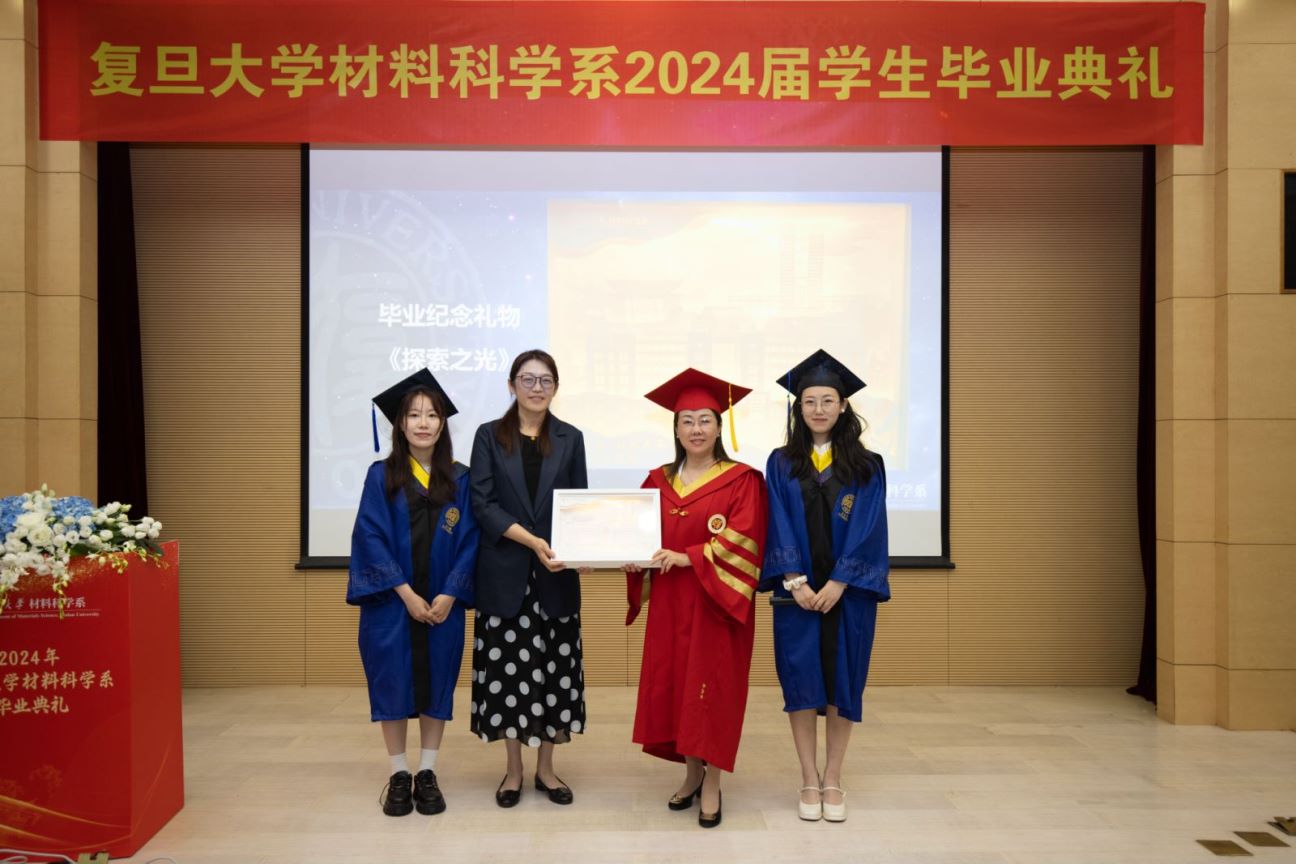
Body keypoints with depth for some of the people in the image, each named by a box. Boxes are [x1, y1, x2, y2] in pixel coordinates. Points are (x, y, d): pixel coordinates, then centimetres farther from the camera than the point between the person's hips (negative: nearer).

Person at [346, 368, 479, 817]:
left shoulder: (460, 478, 2)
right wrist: (406, 593, -14)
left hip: (443, 604, 1)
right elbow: (370, 537, -7)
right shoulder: (381, 475, -1)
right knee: (393, 682, 4)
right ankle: (398, 776, 18)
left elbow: (469, 540, -1)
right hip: (391, 602, -1)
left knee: (437, 682, 6)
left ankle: (427, 774, 19)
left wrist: (449, 595, -12)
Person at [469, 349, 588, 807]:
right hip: (505, 572, -1)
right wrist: (532, 541, -18)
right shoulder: (489, 436, 1)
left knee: (555, 668, 5)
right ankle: (513, 770, 18)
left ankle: (545, 768, 19)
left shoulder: (570, 439, 7)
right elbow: (483, 503, -7)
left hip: (555, 574, 2)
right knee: (508, 668, 3)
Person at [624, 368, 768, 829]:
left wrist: (688, 557, -21)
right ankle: (692, 774, 23)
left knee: (711, 688, -2)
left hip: (716, 601, -4)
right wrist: (634, 556, -10)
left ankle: (712, 786, 9)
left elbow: (742, 540, -13)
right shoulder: (658, 481, 10)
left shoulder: (742, 479, -4)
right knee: (674, 685, 8)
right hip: (669, 602, 5)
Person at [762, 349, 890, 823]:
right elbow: (779, 526, -2)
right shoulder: (781, 463, 4)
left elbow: (867, 530, -5)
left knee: (843, 682, 5)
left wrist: (839, 583, -14)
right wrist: (794, 580, -14)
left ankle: (833, 780, 17)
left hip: (848, 591, 0)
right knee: (800, 681, 2)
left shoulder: (866, 466, 3)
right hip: (797, 591, 0)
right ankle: (809, 780, 14)